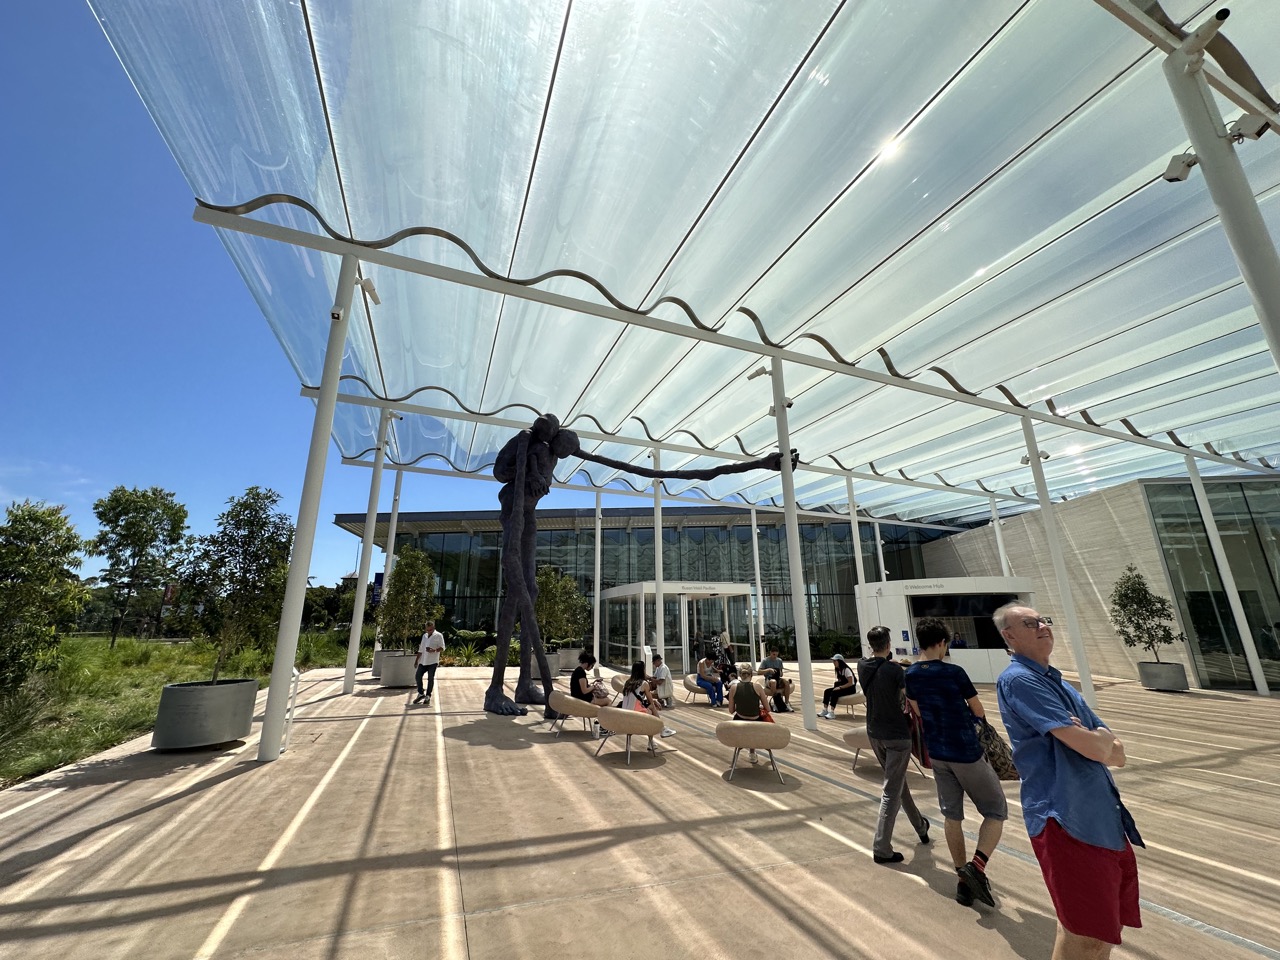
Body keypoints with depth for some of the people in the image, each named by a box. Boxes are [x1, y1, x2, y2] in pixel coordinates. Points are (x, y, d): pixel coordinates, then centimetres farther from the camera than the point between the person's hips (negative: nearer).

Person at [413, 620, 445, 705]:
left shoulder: (438, 636, -5)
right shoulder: (424, 636, 15)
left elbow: (442, 647, -9)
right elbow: (421, 649, 20)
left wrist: (434, 650, -26)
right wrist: (417, 660, 16)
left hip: (432, 661, -6)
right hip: (423, 661, 6)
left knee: (430, 679, -1)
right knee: (417, 676, 2)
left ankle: (428, 696, 11)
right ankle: (421, 693, 20)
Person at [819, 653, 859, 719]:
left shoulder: (846, 669, -18)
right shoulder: (838, 670, 9)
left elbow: (850, 683, -22)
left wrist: (840, 687, -25)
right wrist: (837, 684, -5)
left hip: (850, 689, -9)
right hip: (842, 687, 9)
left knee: (834, 693, -30)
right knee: (827, 691, -9)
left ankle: (832, 713, -30)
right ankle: (825, 710, -8)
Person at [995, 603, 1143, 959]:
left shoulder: (1060, 684, 15)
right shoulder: (1017, 679, -16)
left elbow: (1117, 754, 13)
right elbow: (1089, 746, -20)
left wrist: (1101, 742, -9)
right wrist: (1105, 743, 2)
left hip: (1104, 817, 9)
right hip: (1065, 819, -9)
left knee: (1111, 924, 19)